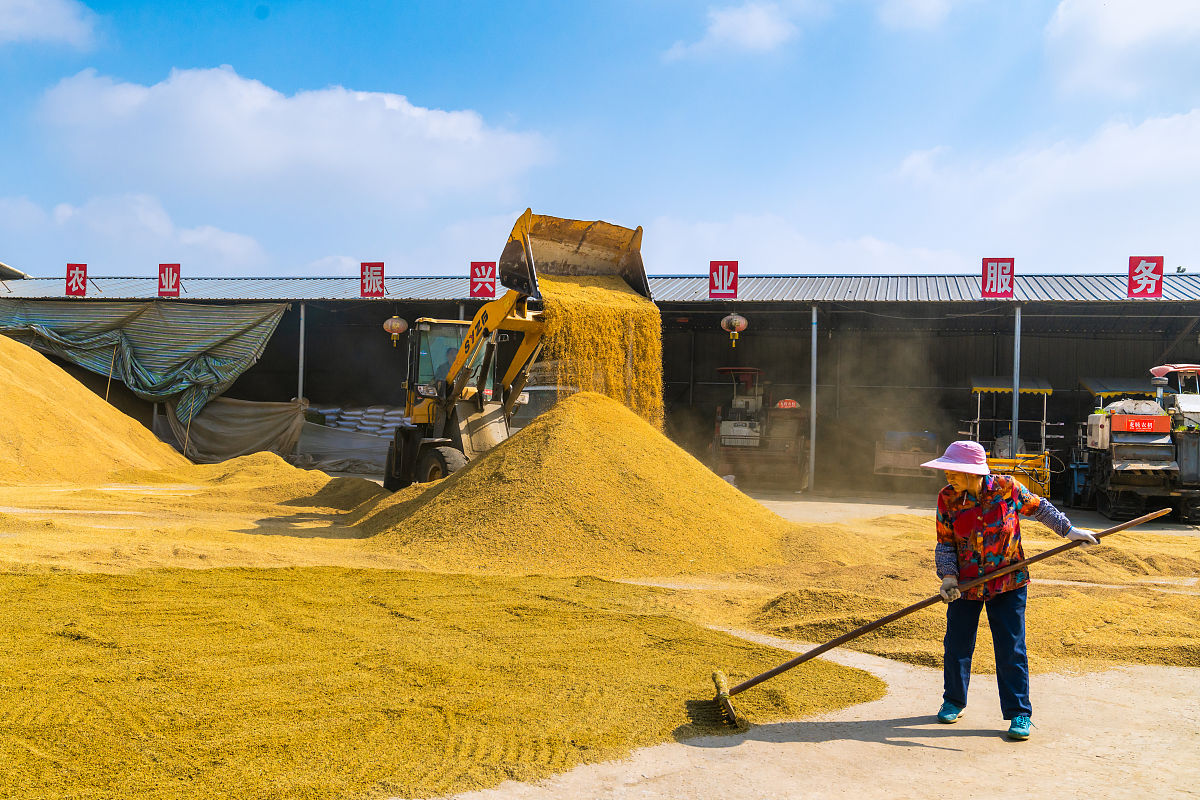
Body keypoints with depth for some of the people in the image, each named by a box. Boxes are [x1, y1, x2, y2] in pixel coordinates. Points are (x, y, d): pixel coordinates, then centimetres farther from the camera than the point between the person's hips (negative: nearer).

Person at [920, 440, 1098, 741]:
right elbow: (945, 543, -3)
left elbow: (1039, 508, 6)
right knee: (956, 644, 8)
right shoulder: (947, 498, -8)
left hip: (1008, 582, -2)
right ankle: (954, 701, 29)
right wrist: (949, 577, -14)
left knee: (1011, 649, -2)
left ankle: (1019, 713, 9)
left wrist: (1069, 530, 8)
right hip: (965, 583, 2)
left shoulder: (1006, 488, -13)